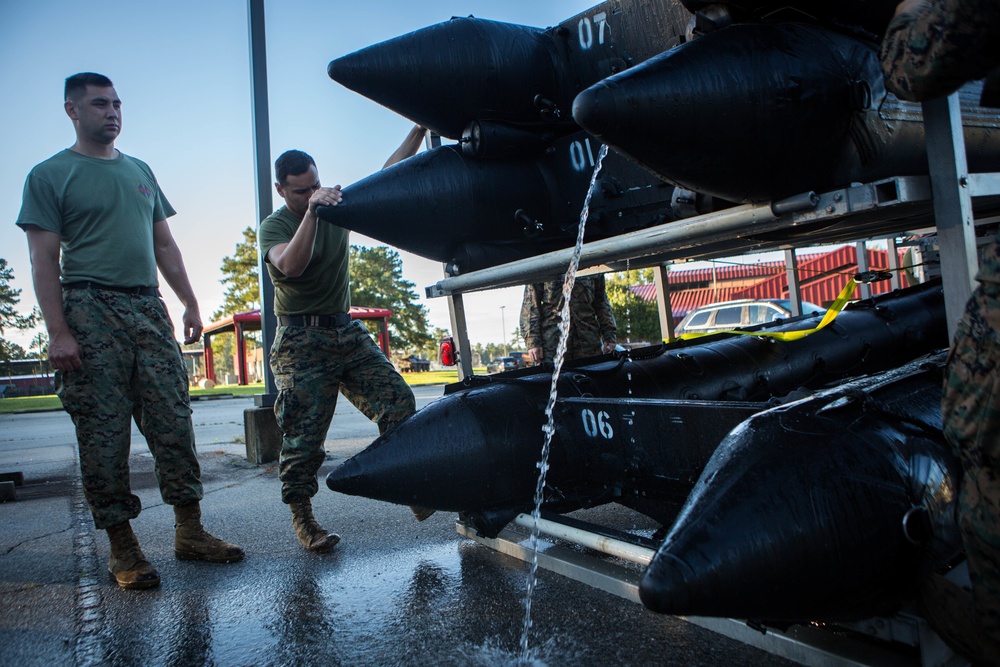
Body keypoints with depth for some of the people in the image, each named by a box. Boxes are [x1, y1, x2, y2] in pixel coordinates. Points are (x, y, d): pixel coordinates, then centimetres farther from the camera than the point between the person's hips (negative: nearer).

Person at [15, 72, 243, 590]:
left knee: (174, 424, 1)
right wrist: (58, 332, -14)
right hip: (91, 312, -4)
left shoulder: (140, 172, 19)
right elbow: (44, 260, -4)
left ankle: (190, 532, 8)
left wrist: (190, 304, 13)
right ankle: (121, 547, 8)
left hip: (149, 309, 5)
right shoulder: (49, 175, 4)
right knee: (104, 435, -1)